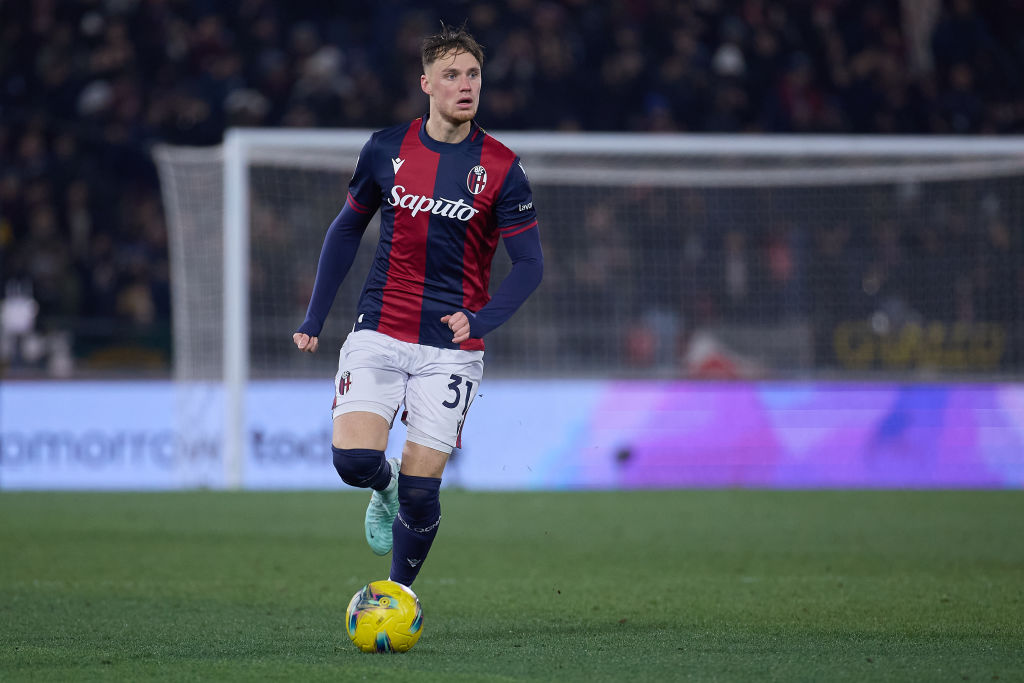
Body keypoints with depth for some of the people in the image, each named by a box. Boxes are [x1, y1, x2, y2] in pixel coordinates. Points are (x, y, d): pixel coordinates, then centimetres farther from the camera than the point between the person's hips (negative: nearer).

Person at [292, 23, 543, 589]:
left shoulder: (501, 169, -4)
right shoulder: (385, 150, 2)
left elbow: (529, 264, -2)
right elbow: (347, 229, 15)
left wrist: (481, 320, -19)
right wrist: (314, 317, 11)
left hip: (452, 347, -1)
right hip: (378, 335, 1)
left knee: (420, 489, -4)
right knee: (353, 459, -18)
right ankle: (383, 489, 19)